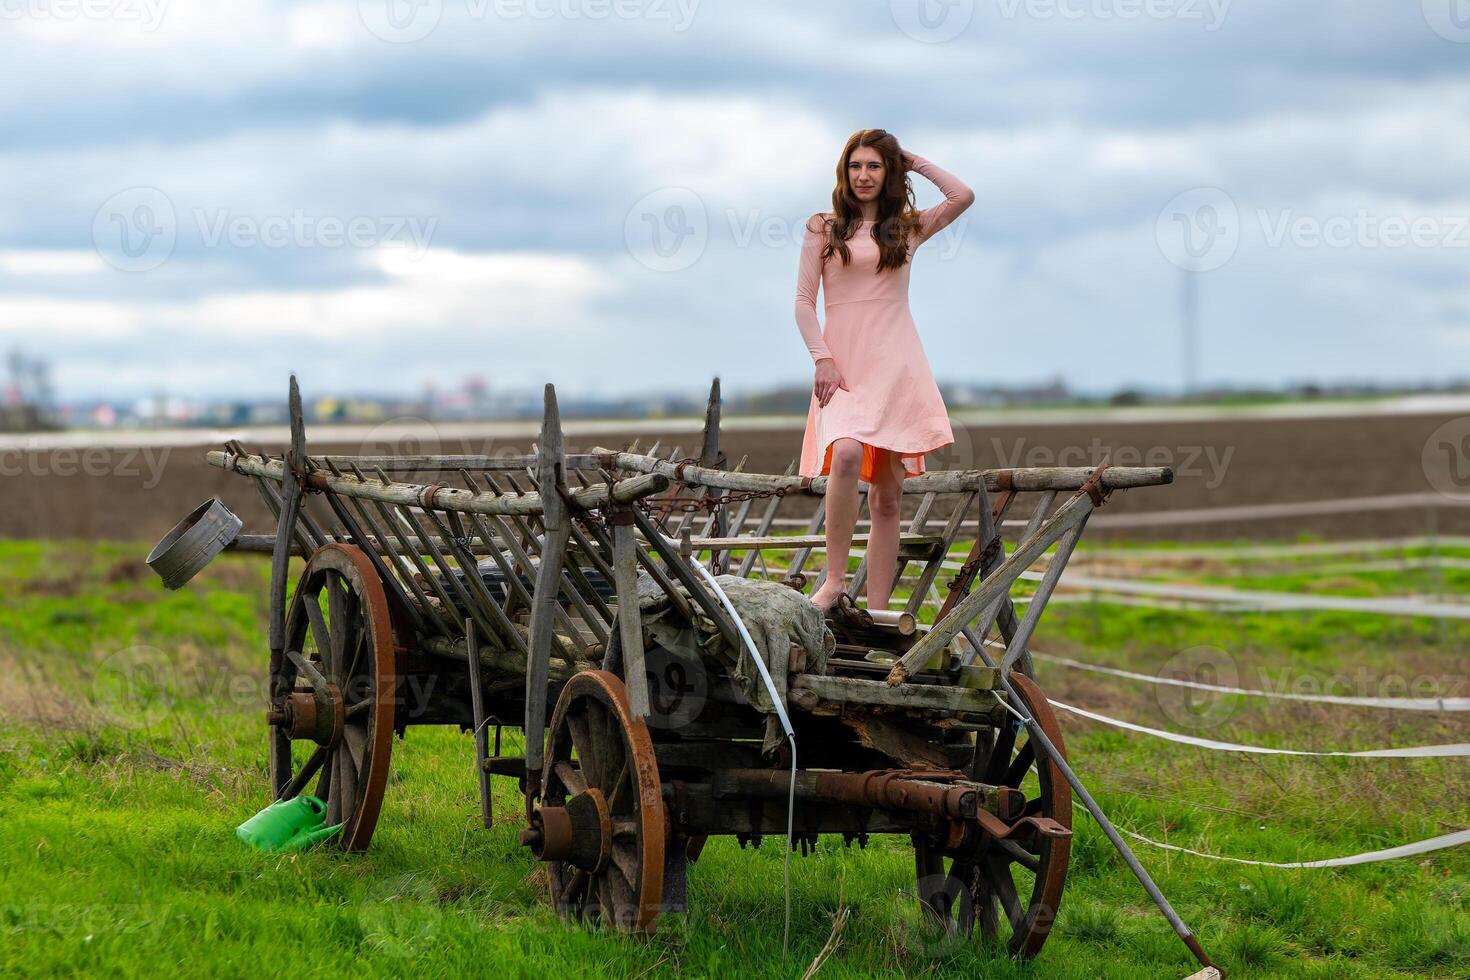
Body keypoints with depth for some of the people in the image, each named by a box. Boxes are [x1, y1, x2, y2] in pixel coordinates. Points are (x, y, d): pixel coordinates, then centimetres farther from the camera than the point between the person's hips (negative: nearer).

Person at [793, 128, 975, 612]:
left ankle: (876, 611, -1)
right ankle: (835, 578, -24)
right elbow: (803, 301, 5)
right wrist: (822, 359, -7)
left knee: (888, 496, -1)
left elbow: (963, 196, -2)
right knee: (847, 454, -30)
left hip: (896, 366, 2)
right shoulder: (823, 229, 10)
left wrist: (916, 162, 9)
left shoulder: (908, 227, 13)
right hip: (842, 366, -2)